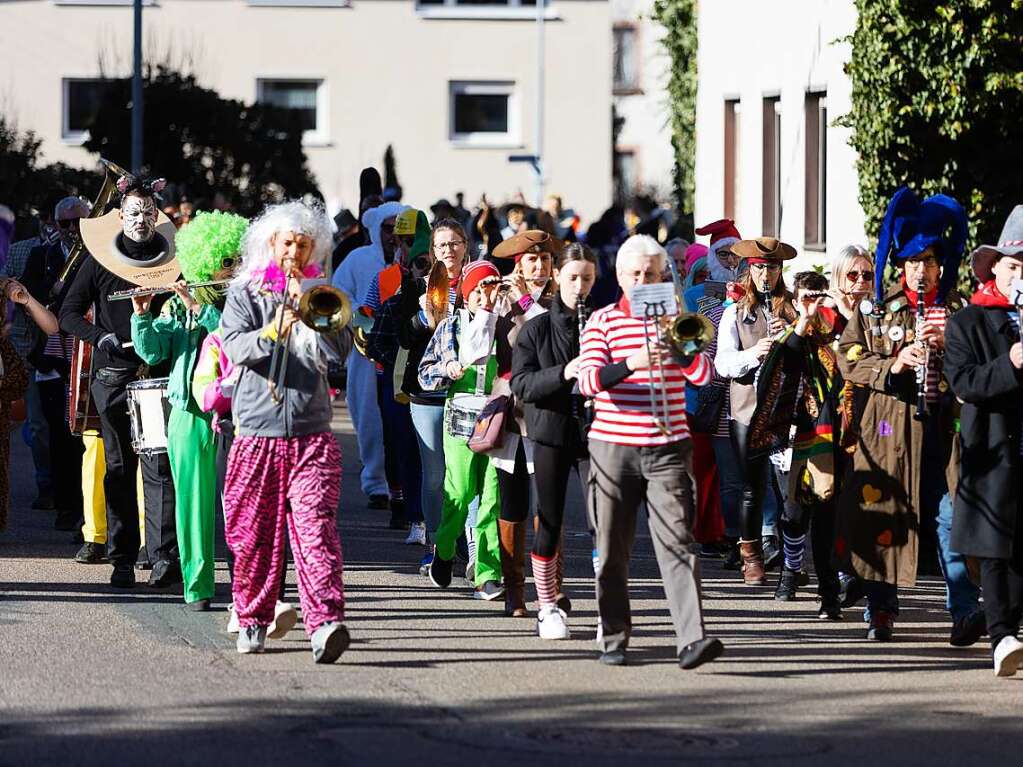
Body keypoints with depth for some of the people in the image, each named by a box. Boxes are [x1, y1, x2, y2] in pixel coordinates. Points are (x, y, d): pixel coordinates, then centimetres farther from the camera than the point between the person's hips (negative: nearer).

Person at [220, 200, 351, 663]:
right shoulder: (245, 294, 7)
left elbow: (338, 351, -3)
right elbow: (234, 346, -10)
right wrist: (271, 333, -28)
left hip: (310, 434, 0)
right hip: (256, 431, 0)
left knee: (316, 528, -14)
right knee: (253, 535, 6)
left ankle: (324, 623, -24)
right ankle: (252, 621, 22)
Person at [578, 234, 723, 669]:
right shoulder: (602, 322, 3)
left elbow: (704, 376, -2)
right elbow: (588, 381, -11)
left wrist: (680, 351, -22)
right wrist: (631, 363, -29)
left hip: (668, 449, 0)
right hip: (612, 449, 0)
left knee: (677, 543, -10)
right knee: (612, 549, 5)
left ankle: (692, 640, -19)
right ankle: (614, 638, 18)